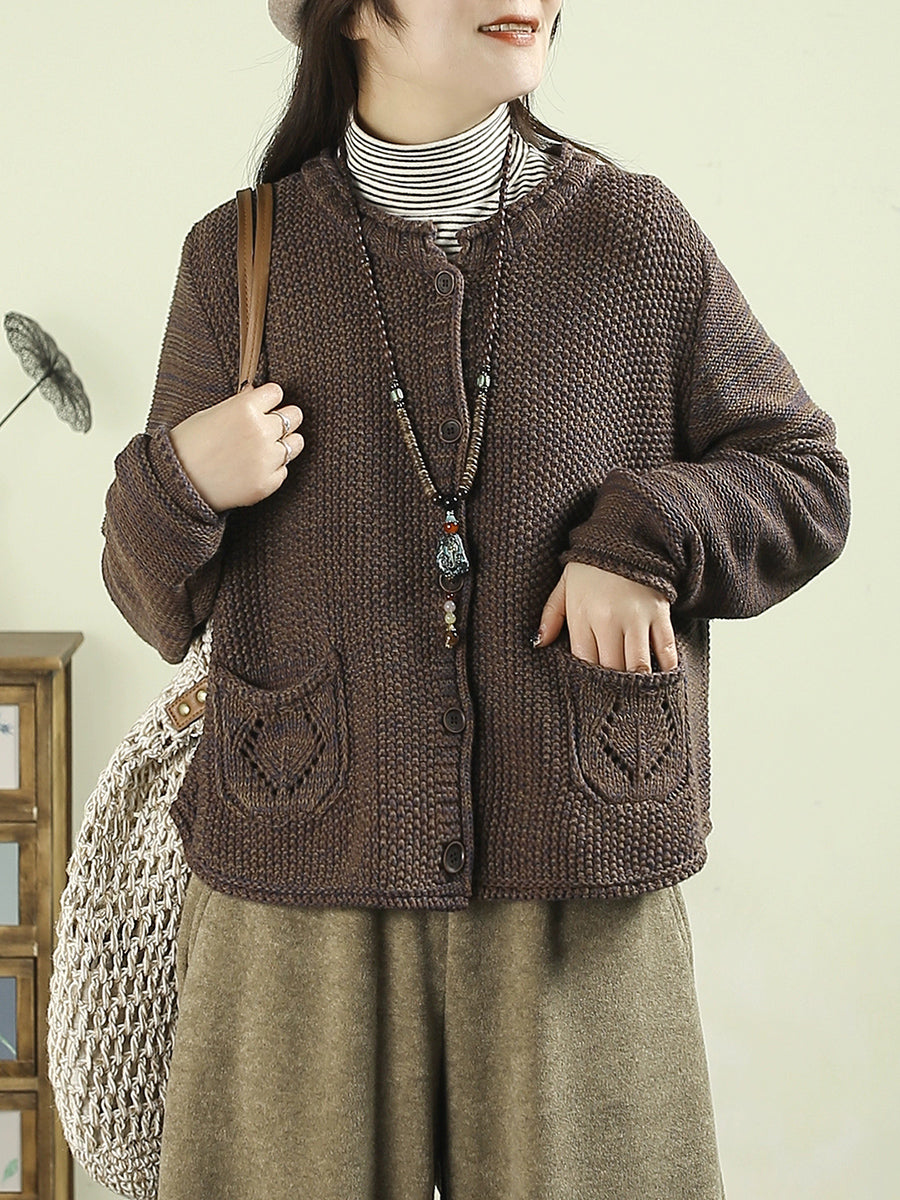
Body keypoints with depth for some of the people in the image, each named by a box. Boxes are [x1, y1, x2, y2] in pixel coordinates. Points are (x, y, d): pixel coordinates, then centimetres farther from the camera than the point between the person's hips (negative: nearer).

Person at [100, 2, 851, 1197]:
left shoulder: (637, 236, 4)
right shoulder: (240, 257, 4)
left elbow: (801, 479, 10)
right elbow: (161, 607, 9)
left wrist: (649, 535, -9)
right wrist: (179, 482, -12)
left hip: (576, 886, 0)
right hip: (309, 886, 0)